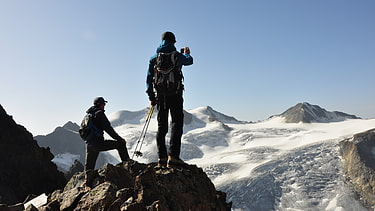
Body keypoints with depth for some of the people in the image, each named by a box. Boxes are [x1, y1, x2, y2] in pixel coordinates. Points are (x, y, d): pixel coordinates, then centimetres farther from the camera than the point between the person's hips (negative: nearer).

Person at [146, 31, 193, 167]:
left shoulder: (154, 58, 8)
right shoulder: (177, 56, 0)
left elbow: (149, 79, 8)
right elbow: (190, 61, 22)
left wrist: (151, 97, 15)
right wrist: (187, 54, 45)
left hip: (160, 95, 4)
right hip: (175, 94, -4)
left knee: (161, 126, 9)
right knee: (177, 124, -2)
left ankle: (161, 157, 10)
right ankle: (173, 156, -12)